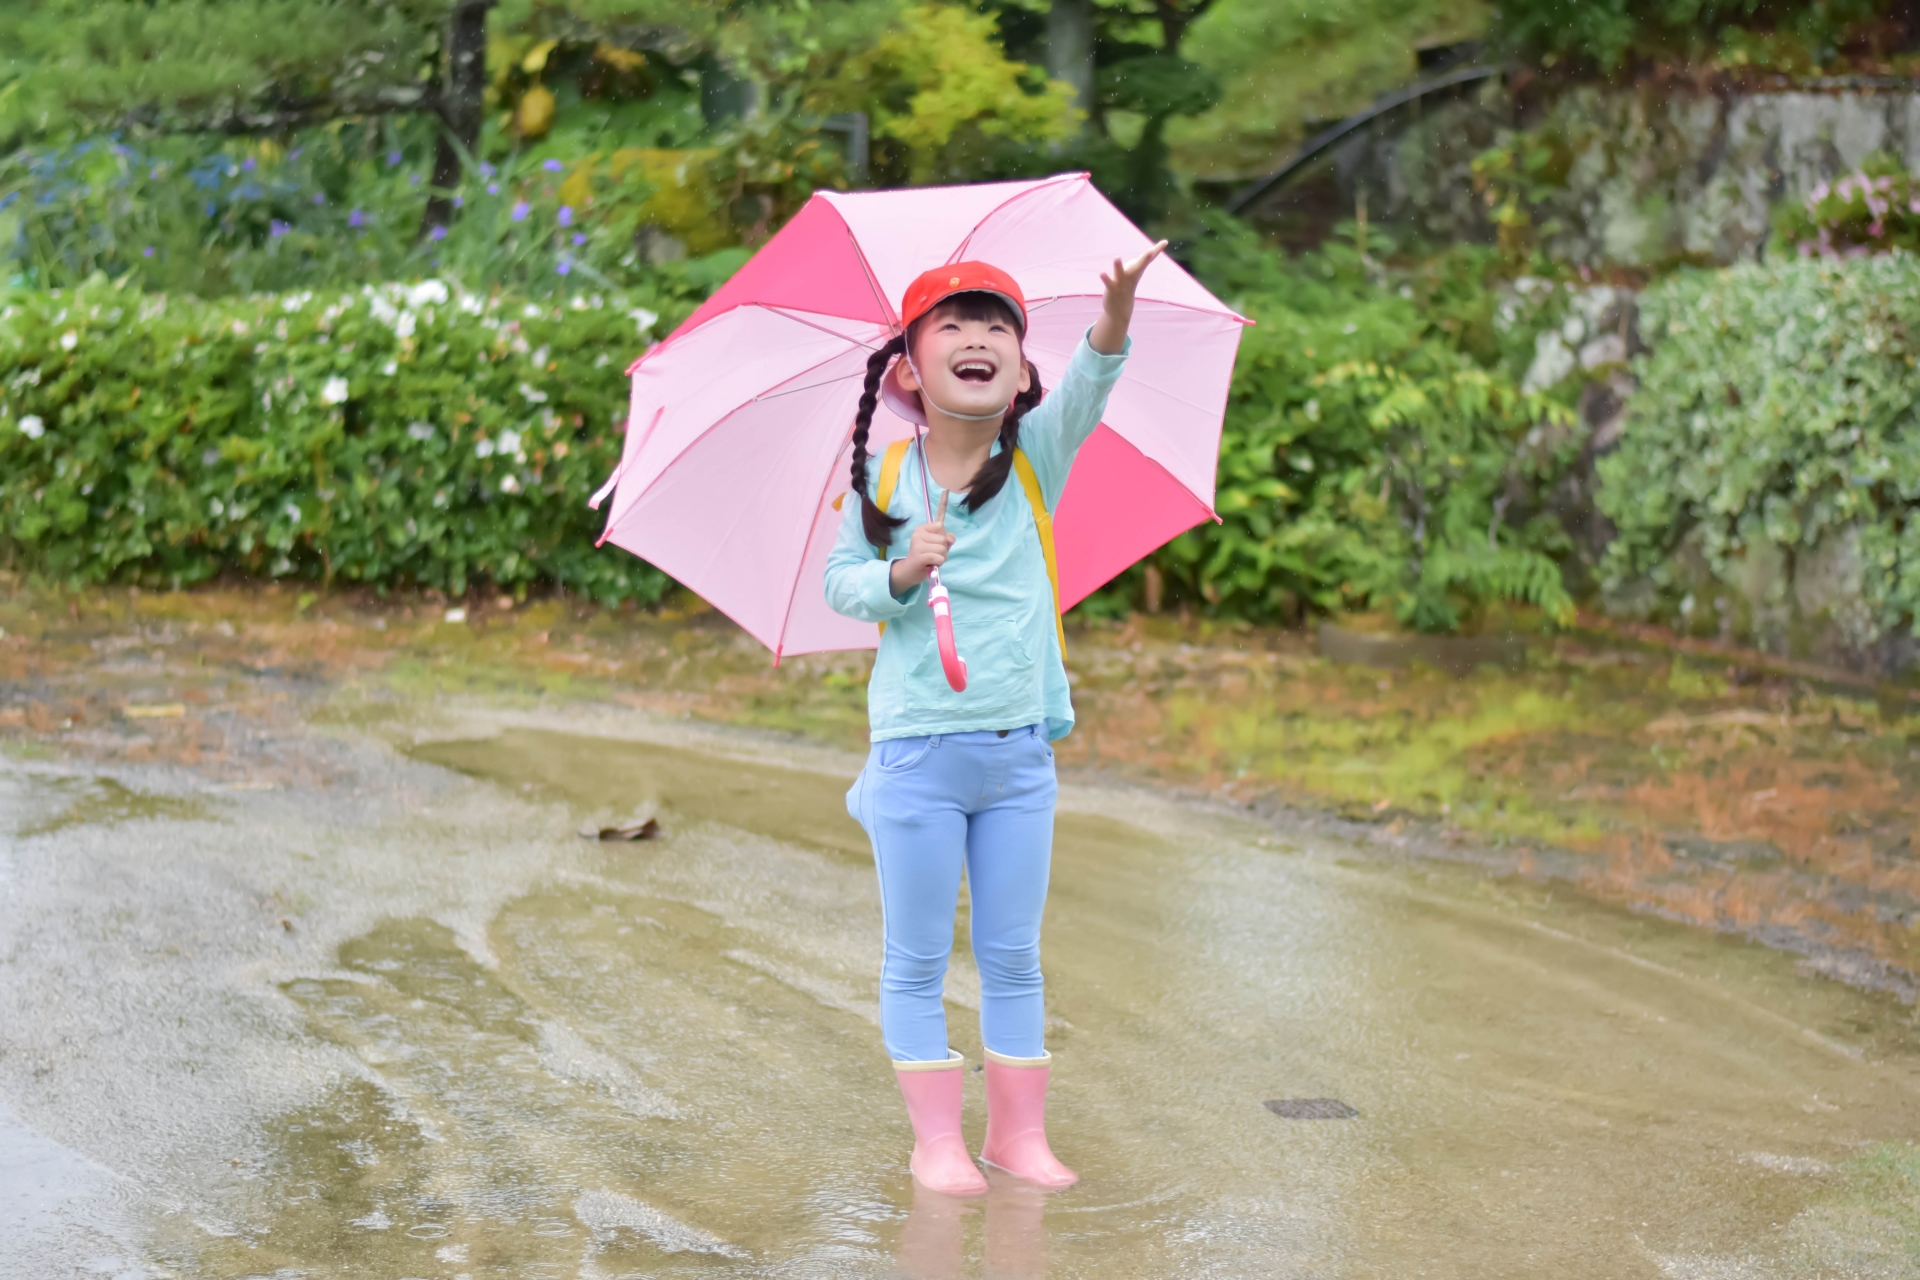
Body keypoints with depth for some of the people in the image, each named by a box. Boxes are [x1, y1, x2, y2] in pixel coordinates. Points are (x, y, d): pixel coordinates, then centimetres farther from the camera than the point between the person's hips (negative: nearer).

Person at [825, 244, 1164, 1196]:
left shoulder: (1035, 457, -1)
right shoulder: (885, 478, -3)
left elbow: (1084, 392, -20)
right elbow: (839, 580, 3)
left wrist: (1114, 322, -39)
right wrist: (900, 573, -18)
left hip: (1020, 750, 2)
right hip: (917, 751, -2)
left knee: (1012, 955, 11)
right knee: (917, 958, 6)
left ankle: (1019, 1132, 21)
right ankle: (937, 1140, 16)